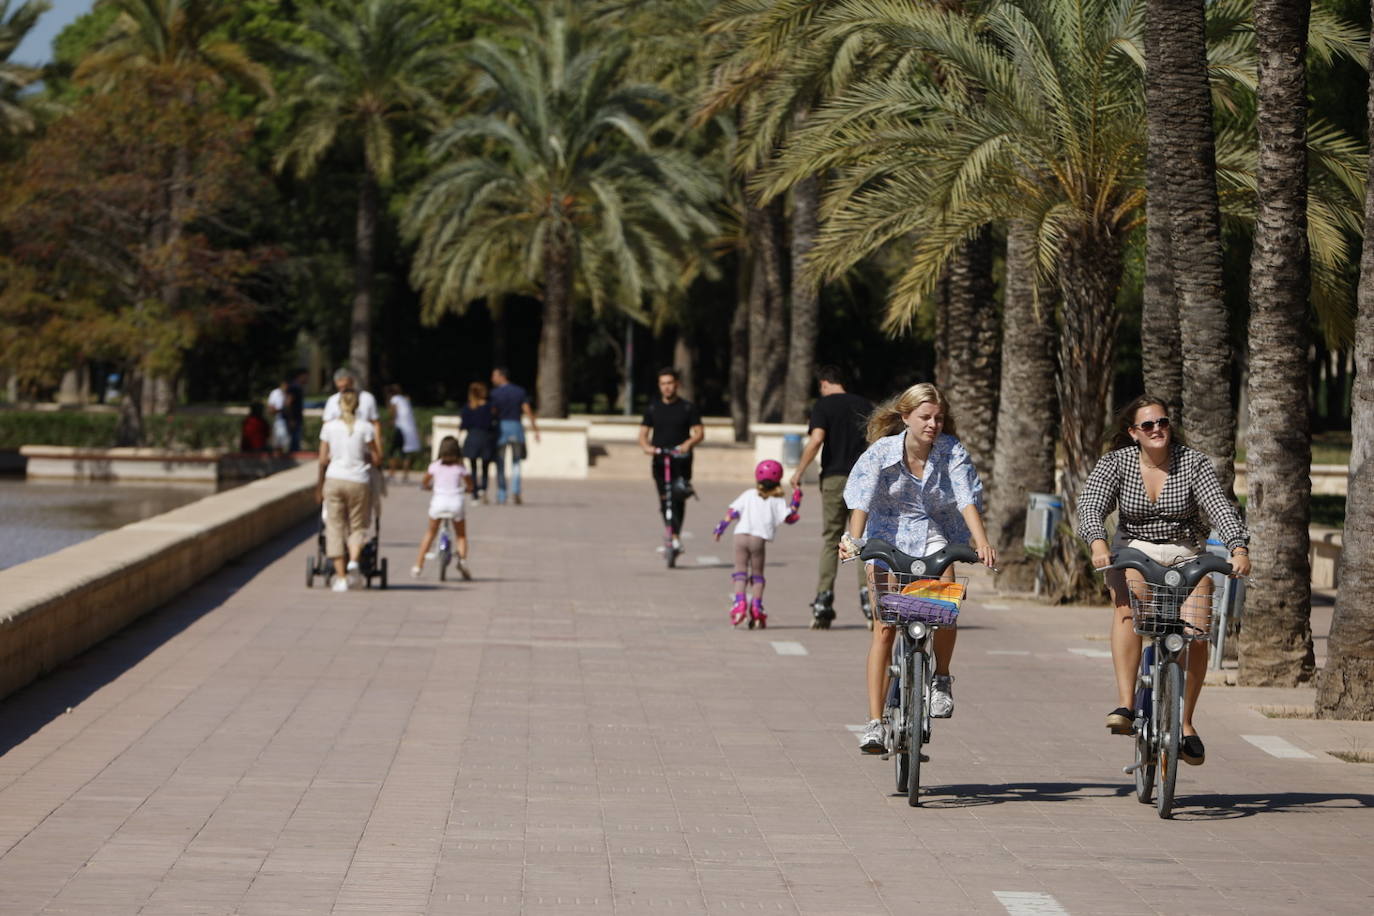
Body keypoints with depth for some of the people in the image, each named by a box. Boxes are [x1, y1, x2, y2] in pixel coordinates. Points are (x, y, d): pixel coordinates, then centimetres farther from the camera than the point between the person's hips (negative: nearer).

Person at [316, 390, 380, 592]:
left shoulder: (329, 426, 3)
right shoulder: (365, 427, -2)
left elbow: (323, 460, 5)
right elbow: (377, 459, -2)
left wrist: (319, 485, 16)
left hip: (334, 479, 1)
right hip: (359, 481, -1)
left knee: (335, 528, 6)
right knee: (357, 526, 10)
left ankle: (341, 576, 0)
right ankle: (354, 561, -19)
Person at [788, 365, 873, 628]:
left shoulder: (823, 405, -2)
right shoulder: (865, 405, 10)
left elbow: (816, 440, -15)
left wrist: (799, 471, -8)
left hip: (834, 478, -2)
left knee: (830, 539, 4)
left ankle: (824, 599, 1)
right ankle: (867, 591, -8)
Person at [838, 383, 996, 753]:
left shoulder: (952, 452, -10)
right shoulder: (882, 452, -12)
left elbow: (967, 500, -20)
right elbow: (862, 500, -22)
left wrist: (982, 543, -35)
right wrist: (853, 541, -39)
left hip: (933, 535, 0)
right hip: (887, 536, 0)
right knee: (884, 627, -8)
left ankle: (942, 680, -5)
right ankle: (875, 721, -4)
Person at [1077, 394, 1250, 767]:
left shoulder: (1193, 462, -7)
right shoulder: (1116, 462, -5)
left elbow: (1220, 507, -17)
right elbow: (1091, 503, -18)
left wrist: (1239, 549, -34)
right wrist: (1098, 542, -39)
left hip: (1186, 555, 1)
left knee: (1195, 633, -18)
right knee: (1127, 608, -33)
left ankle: (1186, 723, -1)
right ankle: (1125, 705, -38)